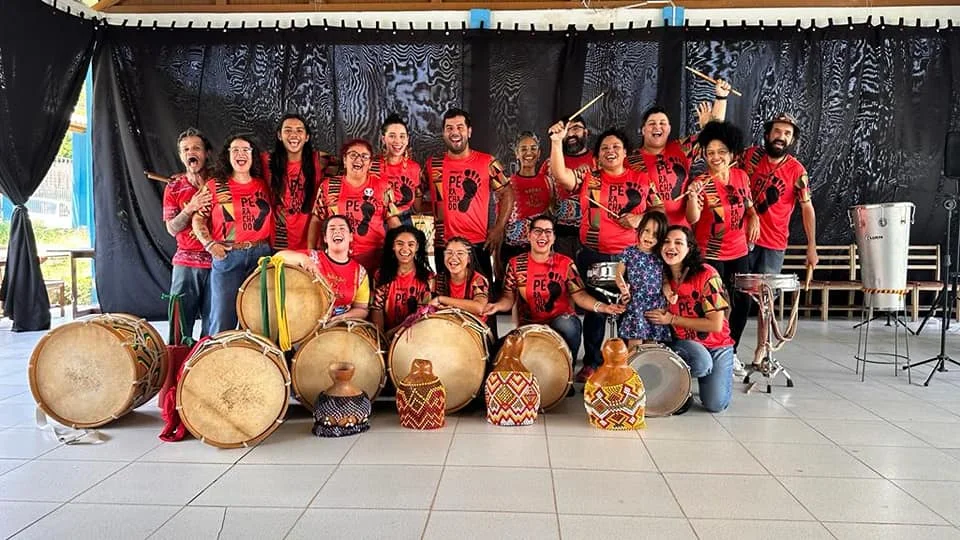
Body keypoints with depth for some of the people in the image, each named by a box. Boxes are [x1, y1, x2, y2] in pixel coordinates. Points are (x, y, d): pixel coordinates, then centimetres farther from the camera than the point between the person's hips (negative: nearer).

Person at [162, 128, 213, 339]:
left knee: (213, 324, 2)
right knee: (181, 322, 0)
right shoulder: (174, 186, 7)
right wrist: (190, 208, -15)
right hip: (185, 263, 1)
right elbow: (172, 229, 2)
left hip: (216, 260, -1)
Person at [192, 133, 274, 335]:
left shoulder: (263, 186, 9)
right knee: (223, 319, 1)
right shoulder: (215, 186, 3)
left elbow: (271, 219, 15)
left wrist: (271, 247, 3)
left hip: (261, 255, 2)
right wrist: (210, 244, -9)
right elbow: (198, 219, 3)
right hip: (227, 257, -2)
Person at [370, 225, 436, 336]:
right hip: (386, 334, 1)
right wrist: (380, 334, -15)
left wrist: (392, 332, -14)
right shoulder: (381, 275, 7)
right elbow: (377, 308, 3)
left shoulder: (428, 277, 0)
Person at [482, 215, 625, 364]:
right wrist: (497, 306, -21)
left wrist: (602, 307, -24)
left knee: (567, 325, -35)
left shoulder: (565, 263, 0)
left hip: (562, 321, 0)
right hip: (530, 325, 0)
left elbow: (579, 295, -5)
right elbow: (509, 298, 2)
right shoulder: (515, 264, 2)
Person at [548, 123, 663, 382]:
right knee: (594, 309, 9)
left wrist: (640, 218, -12)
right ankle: (591, 363, 21)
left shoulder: (642, 180, 5)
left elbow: (660, 210, 8)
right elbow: (560, 175, -13)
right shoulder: (587, 178, 3)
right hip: (593, 256, 0)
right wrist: (557, 142, -23)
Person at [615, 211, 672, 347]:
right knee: (635, 345, -7)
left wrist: (667, 291, -9)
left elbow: (664, 279, 12)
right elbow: (619, 274, 2)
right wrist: (623, 287, -18)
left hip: (656, 306, 3)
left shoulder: (660, 256, 7)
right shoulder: (629, 252, -1)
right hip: (635, 305, -3)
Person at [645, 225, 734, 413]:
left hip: (717, 345, -1)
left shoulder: (707, 275, -20)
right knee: (702, 363, -33)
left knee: (715, 404, -13)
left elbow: (715, 325, -20)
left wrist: (672, 319, -19)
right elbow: (658, 315, 8)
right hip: (683, 342, 1)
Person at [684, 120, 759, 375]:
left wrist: (753, 218, -1)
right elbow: (692, 219, -25)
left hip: (738, 251, 6)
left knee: (743, 302, 11)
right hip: (711, 254, -6)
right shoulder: (700, 183, -13)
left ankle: (731, 352, 29)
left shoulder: (741, 176, 3)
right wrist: (693, 196, -42)